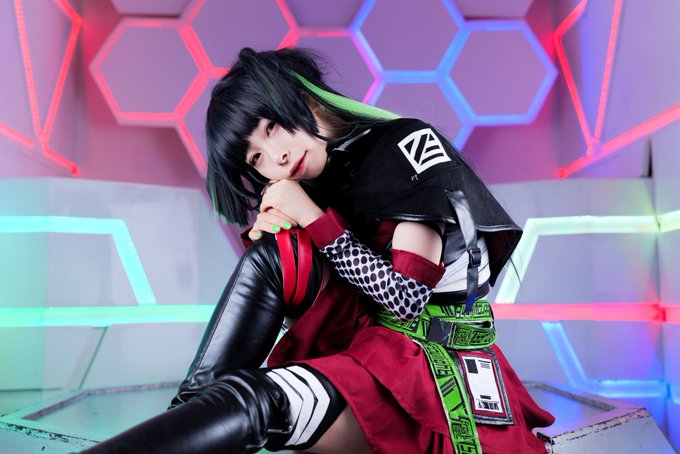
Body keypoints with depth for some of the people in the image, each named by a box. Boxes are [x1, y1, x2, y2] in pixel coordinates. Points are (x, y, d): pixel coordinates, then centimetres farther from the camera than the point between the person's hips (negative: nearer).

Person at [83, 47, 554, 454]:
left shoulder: (410, 145, -8)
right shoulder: (312, 188, 8)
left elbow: (408, 296, -15)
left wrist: (318, 221, -15)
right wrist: (272, 231, -9)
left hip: (437, 366, -5)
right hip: (359, 346, 6)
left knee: (255, 400, -31)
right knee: (277, 255, -18)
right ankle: (193, 407, -14)